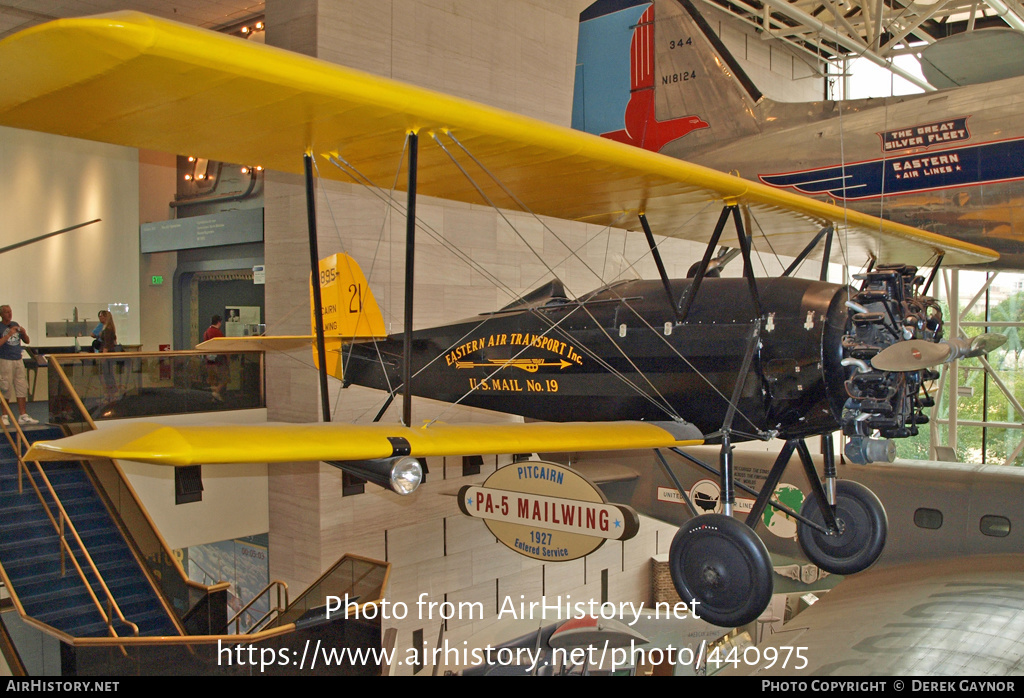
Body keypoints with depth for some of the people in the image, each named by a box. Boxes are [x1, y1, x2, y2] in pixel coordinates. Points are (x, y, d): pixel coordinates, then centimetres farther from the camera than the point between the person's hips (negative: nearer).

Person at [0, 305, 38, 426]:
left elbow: (27, 341, 16)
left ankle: (23, 416, 6)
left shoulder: (15, 325, 13)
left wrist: (23, 333, -2)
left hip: (18, 360, 5)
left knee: (22, 388, 3)